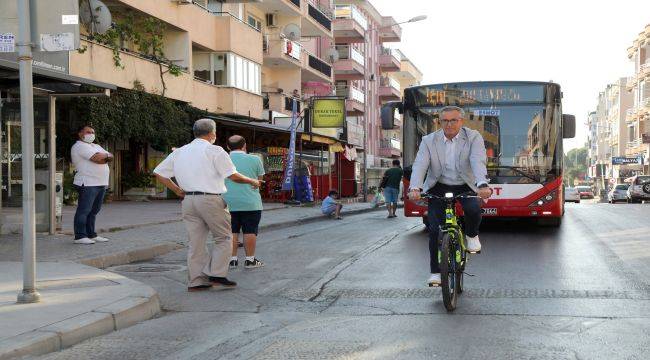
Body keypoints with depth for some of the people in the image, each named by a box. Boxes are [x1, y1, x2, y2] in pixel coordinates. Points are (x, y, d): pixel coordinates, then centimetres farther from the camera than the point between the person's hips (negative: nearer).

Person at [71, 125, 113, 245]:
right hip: (87, 184, -9)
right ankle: (79, 236, -6)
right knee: (84, 210, -8)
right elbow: (97, 157, -20)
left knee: (94, 211, 12)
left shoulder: (96, 146, 22)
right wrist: (106, 155, 0)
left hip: (101, 183, 9)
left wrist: (103, 157, -8)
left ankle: (91, 234, 18)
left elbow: (110, 157, 13)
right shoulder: (80, 146, -8)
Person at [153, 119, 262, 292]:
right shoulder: (215, 151, -5)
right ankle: (216, 274, -3)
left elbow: (159, 173, 15)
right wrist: (252, 182, 6)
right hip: (210, 200, -6)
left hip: (188, 200, 6)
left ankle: (196, 280, 8)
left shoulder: (179, 152, 13)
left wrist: (179, 191, 16)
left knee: (195, 241, 9)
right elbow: (233, 176, -10)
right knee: (223, 238, 7)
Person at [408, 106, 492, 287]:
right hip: (439, 187, 1)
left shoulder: (473, 137, -9)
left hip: (465, 187, -1)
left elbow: (478, 162, -26)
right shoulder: (429, 141, -5)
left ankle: (471, 235, 5)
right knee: (435, 229, -8)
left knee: (473, 210, -30)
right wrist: (415, 188, -38)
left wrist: (482, 185, -45)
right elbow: (419, 165, -18)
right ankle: (435, 271, 8)